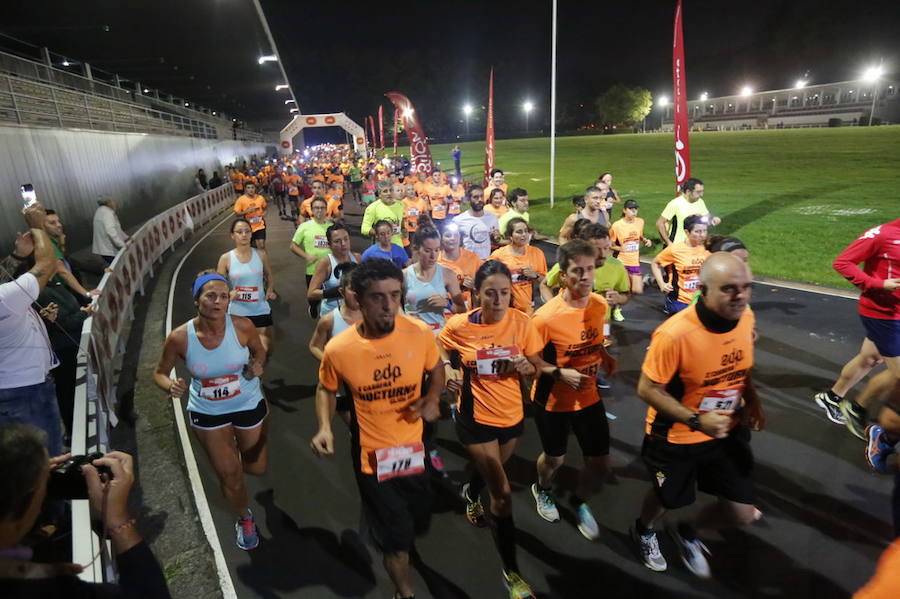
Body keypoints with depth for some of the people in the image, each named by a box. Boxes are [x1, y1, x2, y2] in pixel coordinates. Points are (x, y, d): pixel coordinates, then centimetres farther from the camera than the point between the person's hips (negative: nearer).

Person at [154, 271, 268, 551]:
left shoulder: (242, 326, -22)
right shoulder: (179, 338, -20)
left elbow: (259, 350, -1)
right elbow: (160, 373, -4)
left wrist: (258, 365, -22)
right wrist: (171, 386, -25)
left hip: (249, 405, 1)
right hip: (208, 413, 0)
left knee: (257, 468, 18)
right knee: (229, 477, 10)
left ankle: (241, 449, 56)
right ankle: (244, 519, 43)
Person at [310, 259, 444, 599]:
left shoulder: (420, 333, -19)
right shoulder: (338, 349, -21)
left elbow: (436, 370, 2)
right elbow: (326, 390, 0)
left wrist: (433, 399, -17)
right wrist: (325, 427, -16)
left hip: (412, 447, 3)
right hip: (371, 455, -2)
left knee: (418, 521, 26)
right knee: (396, 539, 11)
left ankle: (384, 528, 64)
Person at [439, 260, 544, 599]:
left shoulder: (521, 323, -12)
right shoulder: (459, 326, -17)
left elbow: (538, 366, -2)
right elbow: (439, 349, 4)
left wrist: (525, 367, -24)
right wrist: (448, 369, -16)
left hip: (513, 415, 4)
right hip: (476, 418, -3)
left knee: (490, 471, 28)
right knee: (503, 494, -4)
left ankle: (470, 493, 65)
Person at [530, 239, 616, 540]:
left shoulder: (601, 305, -8)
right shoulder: (546, 316, -26)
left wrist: (605, 358, -6)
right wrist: (560, 373, -27)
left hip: (589, 397, 5)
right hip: (553, 401, -4)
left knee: (600, 464, 10)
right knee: (555, 458, 17)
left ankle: (580, 502, 42)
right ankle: (542, 490, 52)